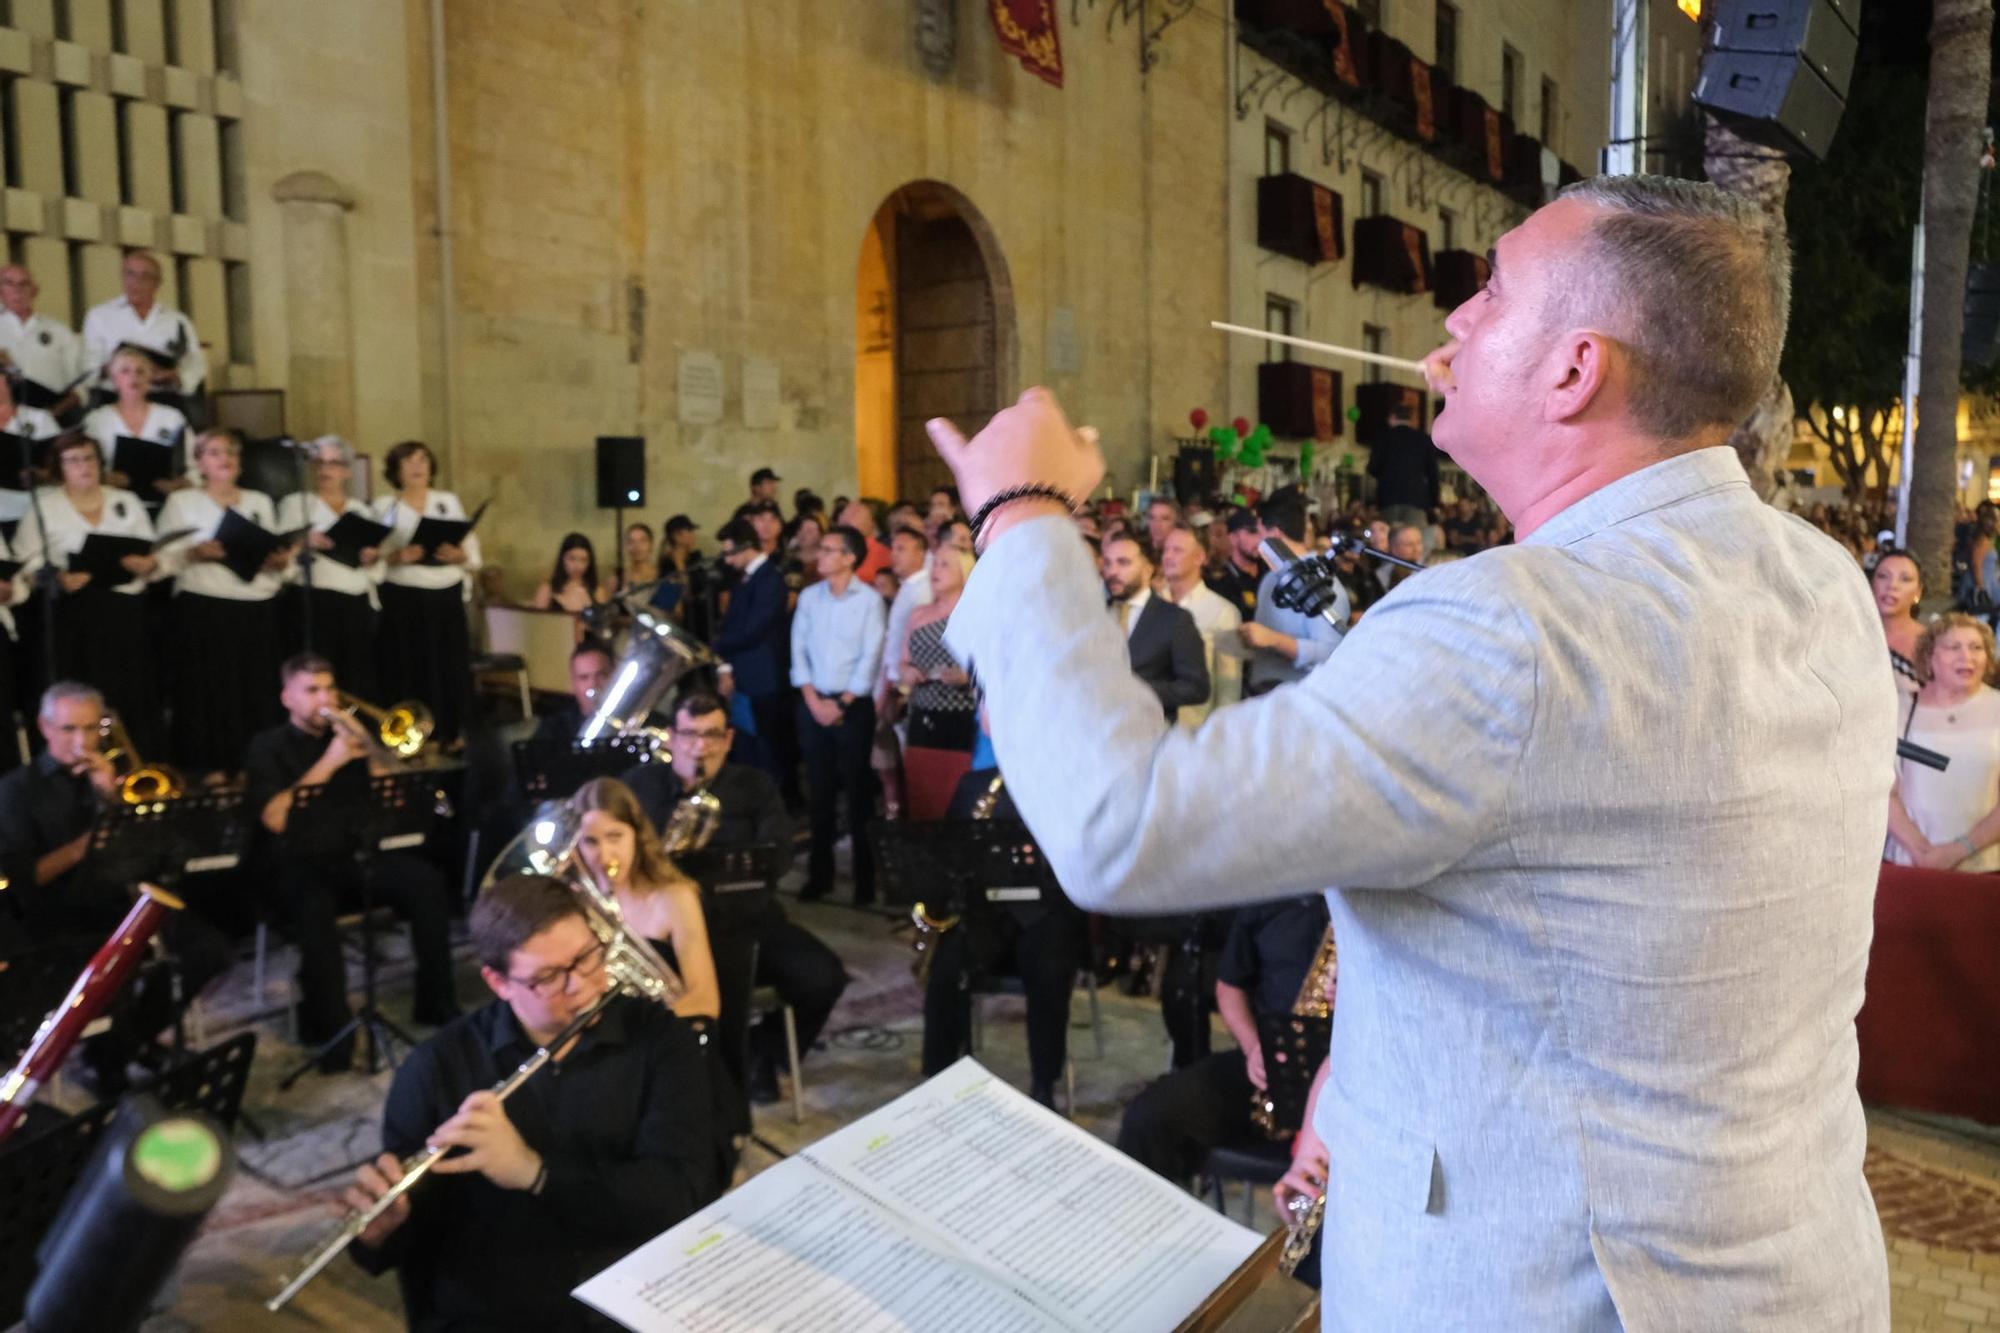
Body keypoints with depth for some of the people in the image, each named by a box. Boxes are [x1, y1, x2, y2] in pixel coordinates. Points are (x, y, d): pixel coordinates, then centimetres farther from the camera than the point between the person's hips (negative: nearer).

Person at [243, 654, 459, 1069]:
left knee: (427, 881, -25)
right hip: (298, 863, -3)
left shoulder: (349, 735, 16)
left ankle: (436, 1001, -14)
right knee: (315, 906, -38)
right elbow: (275, 819, -13)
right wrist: (330, 762, -18)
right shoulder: (267, 748, 4)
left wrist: (368, 747, -10)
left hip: (358, 853, 4)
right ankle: (329, 1028, -26)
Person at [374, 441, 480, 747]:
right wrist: (397, 557, -19)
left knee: (450, 669, 0)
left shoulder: (449, 501, 11)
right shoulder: (384, 506, 5)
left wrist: (459, 555, -13)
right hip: (402, 601, -2)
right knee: (409, 671, -3)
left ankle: (449, 738, 9)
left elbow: (473, 553, 8)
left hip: (447, 598, 2)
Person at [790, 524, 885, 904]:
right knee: (819, 790, 9)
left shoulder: (869, 600, -5)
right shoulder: (809, 597, 7)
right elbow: (799, 649, 5)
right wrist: (812, 699, -5)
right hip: (813, 705, 4)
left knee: (858, 792, 1)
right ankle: (820, 874, 18)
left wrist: (842, 703, -11)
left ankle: (865, 878, 10)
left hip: (853, 705, -4)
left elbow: (870, 657, -9)